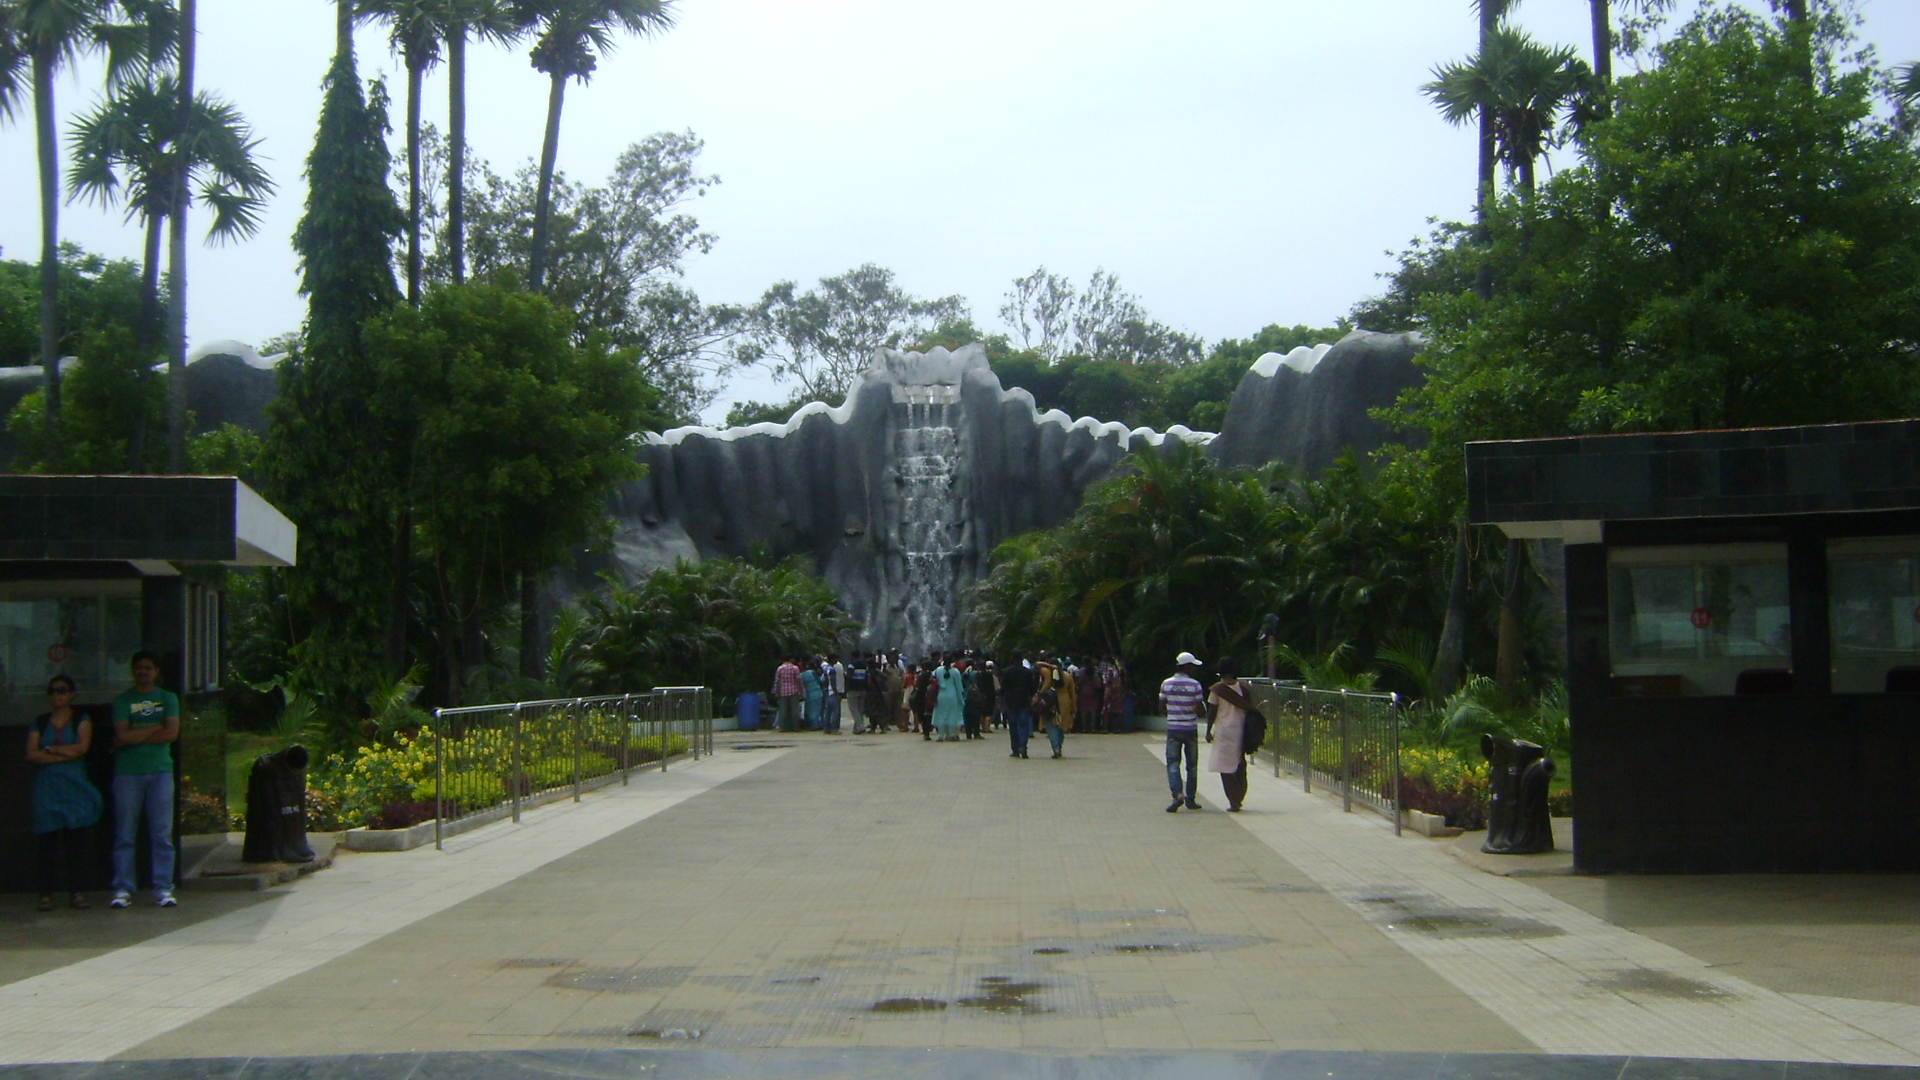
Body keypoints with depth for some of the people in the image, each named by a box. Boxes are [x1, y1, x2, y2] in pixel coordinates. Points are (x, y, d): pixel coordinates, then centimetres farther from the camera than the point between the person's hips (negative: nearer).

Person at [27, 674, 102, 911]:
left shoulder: (81, 721, 9)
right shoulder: (39, 723, 13)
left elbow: (82, 747, -8)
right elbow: (32, 755, -1)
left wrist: (49, 749, -3)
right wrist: (65, 754, -9)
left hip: (75, 787, -1)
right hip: (46, 787, 1)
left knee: (75, 840, -4)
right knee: (47, 841, -5)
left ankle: (74, 892, 2)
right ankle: (46, 893, -2)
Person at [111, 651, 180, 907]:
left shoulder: (168, 699, 12)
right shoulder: (122, 701, 9)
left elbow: (172, 733, -3)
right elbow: (122, 736, -5)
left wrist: (135, 736, -3)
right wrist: (156, 728, -4)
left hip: (160, 770, 0)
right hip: (127, 773, 0)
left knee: (162, 834, -2)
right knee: (124, 834, -2)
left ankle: (163, 889, 0)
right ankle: (122, 889, 2)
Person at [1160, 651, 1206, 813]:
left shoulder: (1166, 684, -1)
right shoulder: (1195, 685, -8)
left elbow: (1161, 707, 2)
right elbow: (1199, 709, -10)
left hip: (1173, 728, 1)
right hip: (1190, 728, -1)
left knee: (1173, 763, 1)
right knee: (1192, 765, 11)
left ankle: (1177, 795, -19)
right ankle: (1190, 799, 15)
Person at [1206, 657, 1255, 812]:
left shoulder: (1217, 689, -7)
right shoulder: (1242, 687, 3)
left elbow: (1212, 712, -6)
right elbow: (1249, 708, 6)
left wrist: (1208, 731, 4)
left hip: (1224, 730, -4)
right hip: (1240, 730, 4)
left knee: (1226, 767, 1)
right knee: (1240, 765, 16)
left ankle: (1233, 801, -3)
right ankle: (1239, 798, 18)